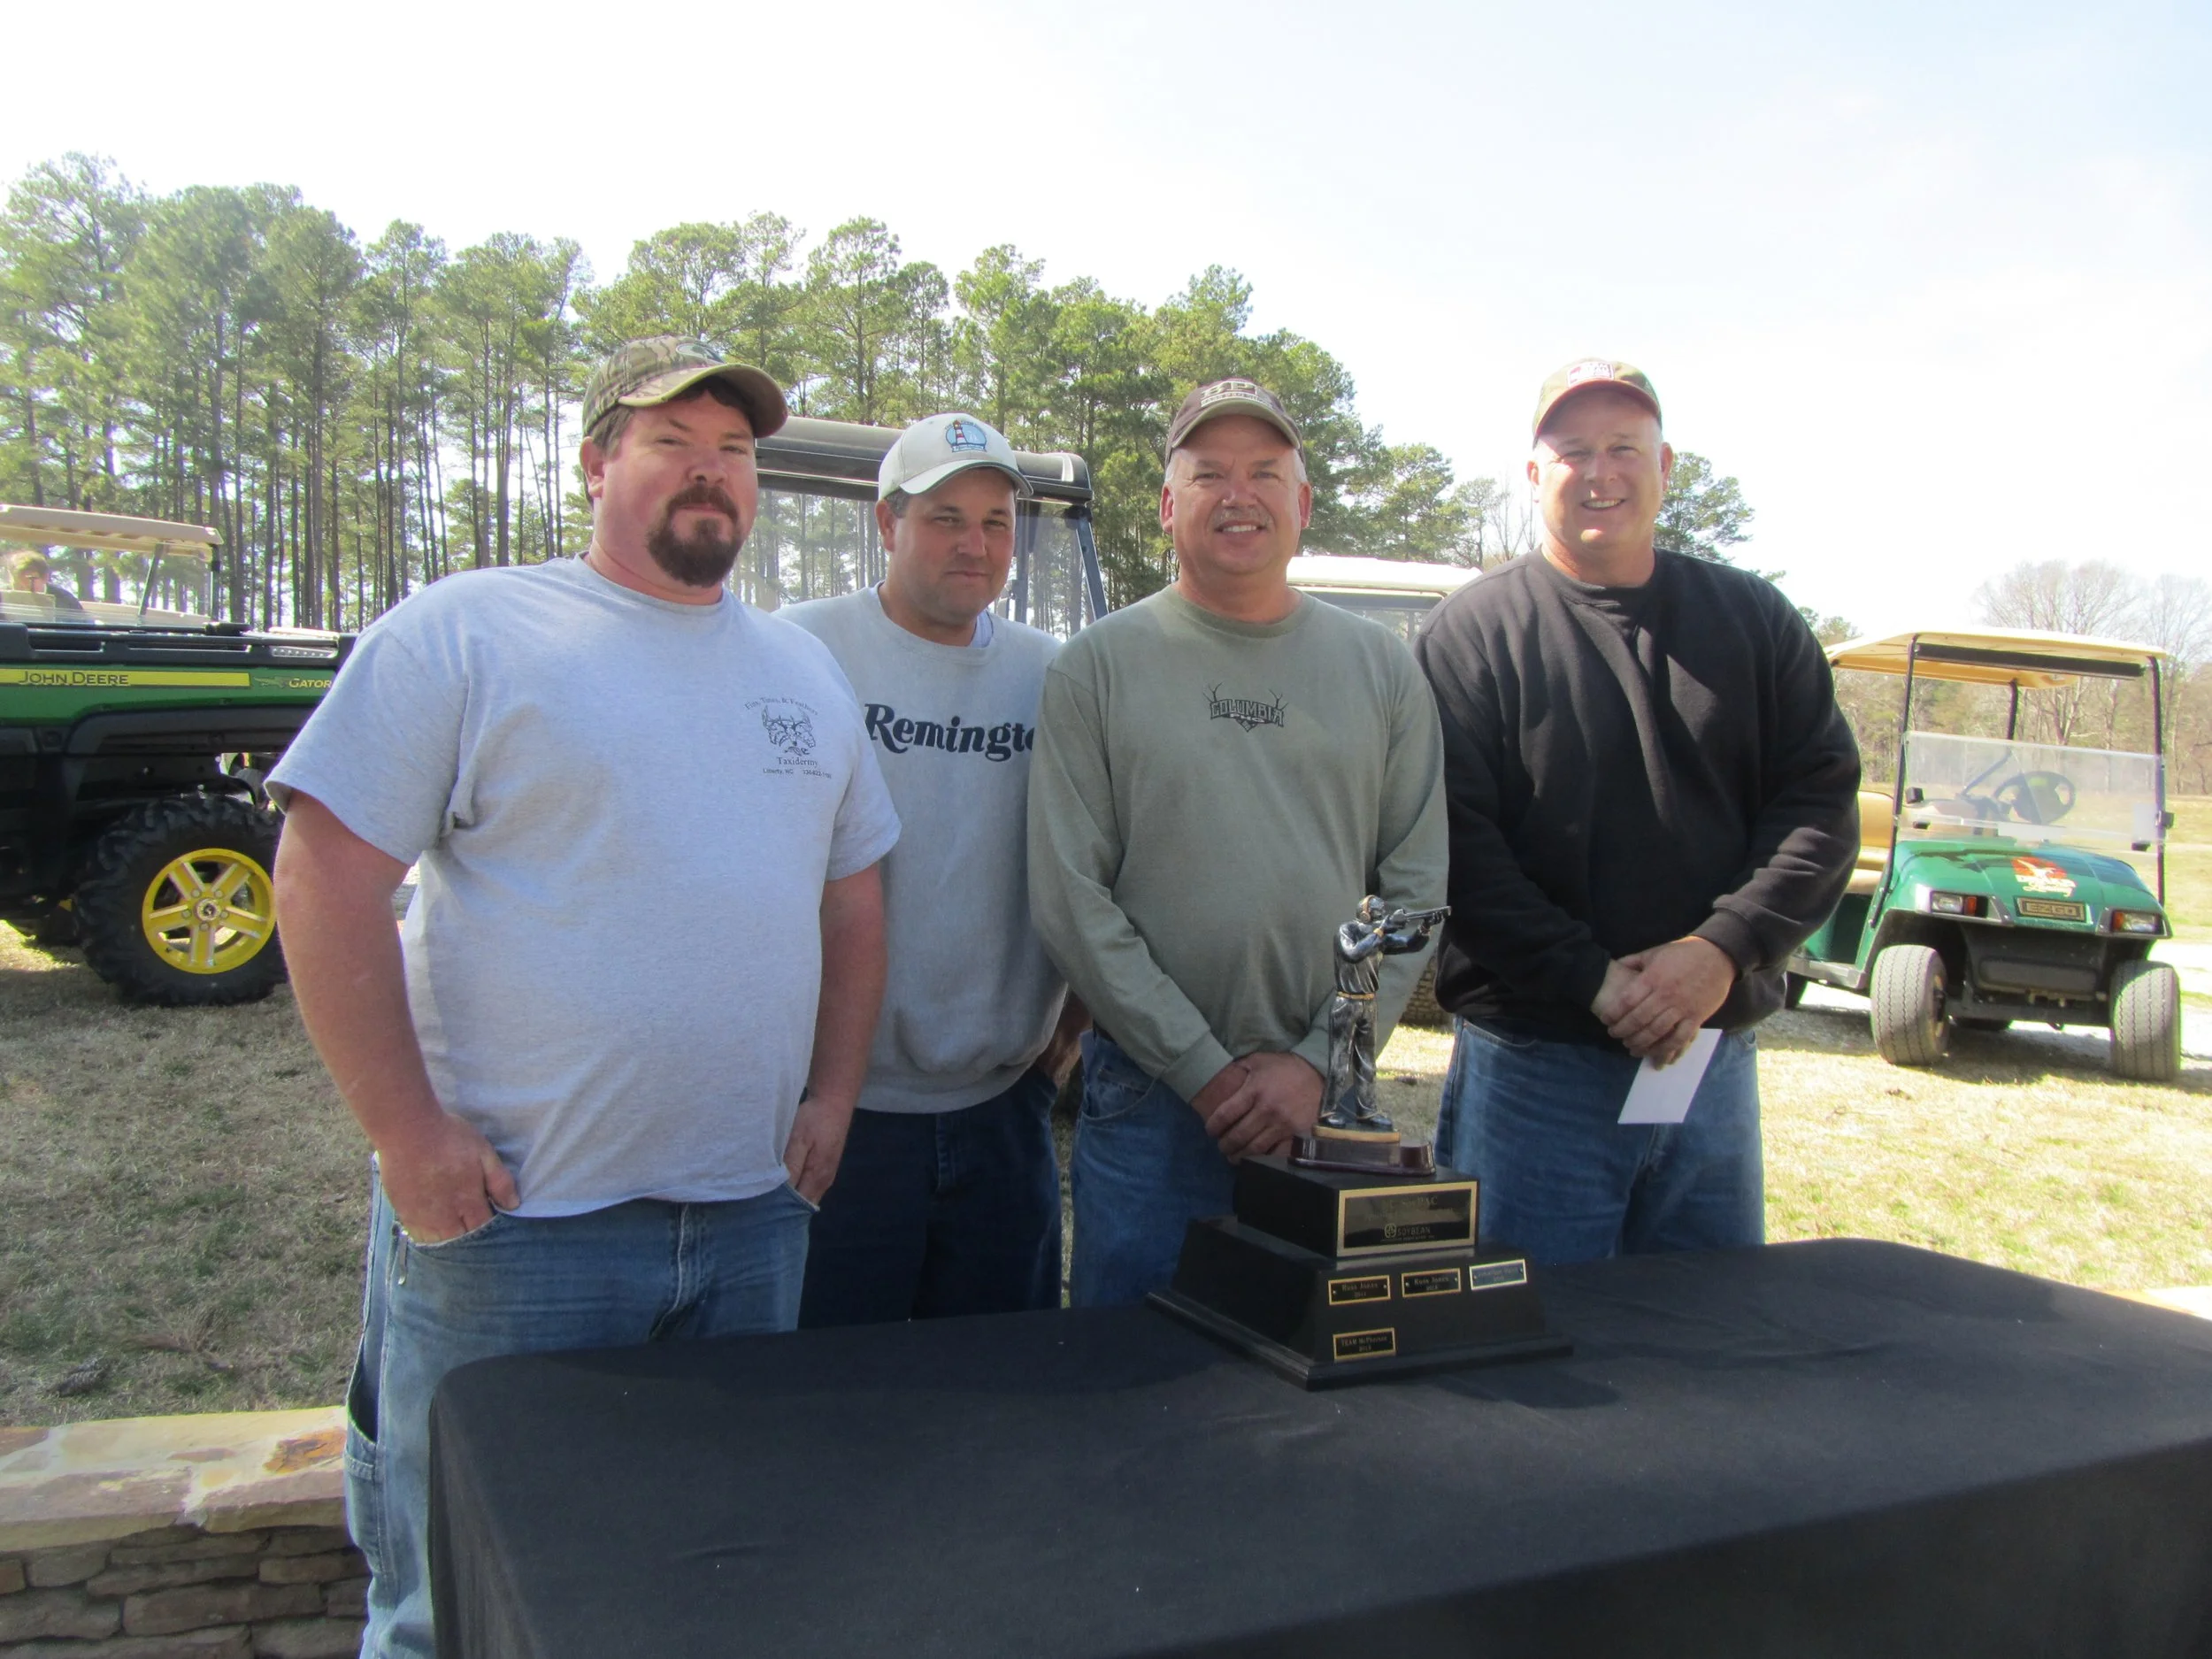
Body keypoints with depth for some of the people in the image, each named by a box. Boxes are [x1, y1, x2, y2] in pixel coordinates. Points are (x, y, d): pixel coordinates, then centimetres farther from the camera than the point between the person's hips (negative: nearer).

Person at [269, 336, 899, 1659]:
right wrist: (405, 1129, -13)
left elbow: (852, 891, 17)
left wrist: (832, 1094, 8)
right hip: (511, 1212, -5)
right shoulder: (468, 631, -5)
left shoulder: (803, 669, 13)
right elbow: (328, 871, -9)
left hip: (754, 1217, 5)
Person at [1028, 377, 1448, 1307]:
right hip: (1149, 1098, -2)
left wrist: (1320, 1062, -7)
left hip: (1327, 1093, 2)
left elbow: (1416, 890, 3)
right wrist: (1205, 1069, -10)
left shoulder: (1382, 670, 6)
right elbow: (1070, 900, -6)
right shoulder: (1098, 665, 0)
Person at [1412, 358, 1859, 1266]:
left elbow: (1823, 803, 2)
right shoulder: (1472, 632, -2)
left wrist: (1724, 950, -13)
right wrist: (1591, 980, -17)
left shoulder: (1755, 620, 9)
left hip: (1716, 1055, 4)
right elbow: (1456, 841, -11)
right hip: (1535, 1063, -3)